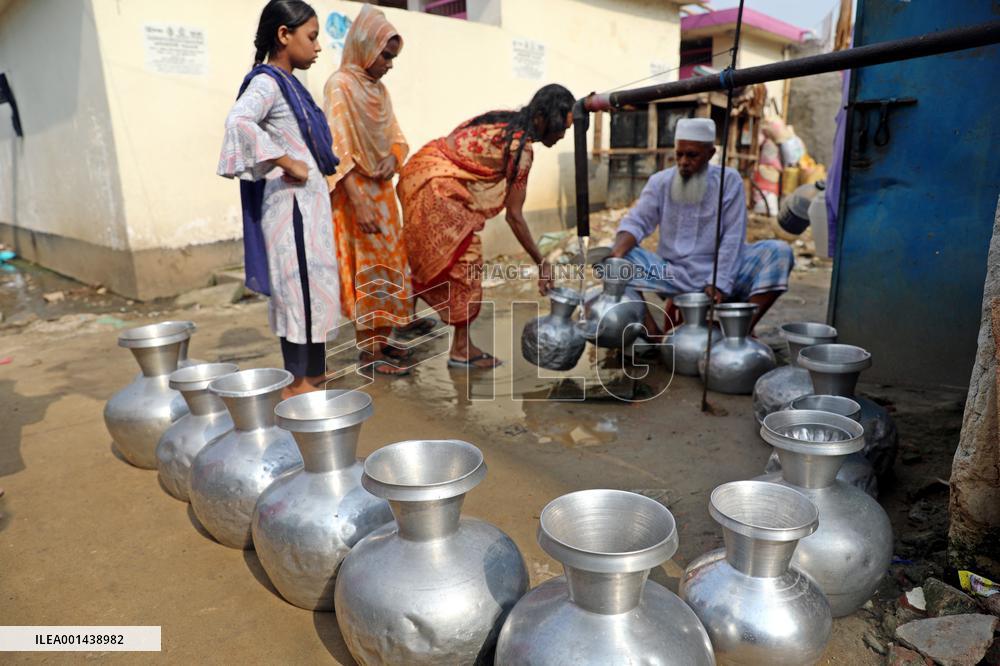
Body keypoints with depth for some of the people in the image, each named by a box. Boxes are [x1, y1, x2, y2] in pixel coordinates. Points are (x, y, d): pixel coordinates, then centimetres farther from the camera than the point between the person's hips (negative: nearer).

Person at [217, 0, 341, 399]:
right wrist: (288, 163, -25)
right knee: (297, 286, -4)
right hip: (290, 202, -10)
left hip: (308, 201, 10)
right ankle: (296, 383, 7)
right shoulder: (266, 82, -12)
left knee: (313, 284, 14)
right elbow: (238, 121, -30)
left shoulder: (288, 83, 16)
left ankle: (314, 373, 26)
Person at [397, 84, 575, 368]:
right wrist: (542, 263, -9)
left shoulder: (503, 121, 10)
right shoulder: (521, 146, -15)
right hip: (436, 188, -10)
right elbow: (514, 216, -15)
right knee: (465, 260, -3)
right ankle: (461, 349, 4)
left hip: (419, 172, 10)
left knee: (427, 257, 21)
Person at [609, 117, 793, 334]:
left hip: (723, 275, 0)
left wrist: (719, 284, -18)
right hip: (674, 275, 0)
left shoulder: (729, 180, -1)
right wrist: (616, 254, -28)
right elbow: (636, 222, -7)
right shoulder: (660, 182, 2)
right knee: (621, 258, -21)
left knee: (779, 252, -20)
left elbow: (732, 238, -7)